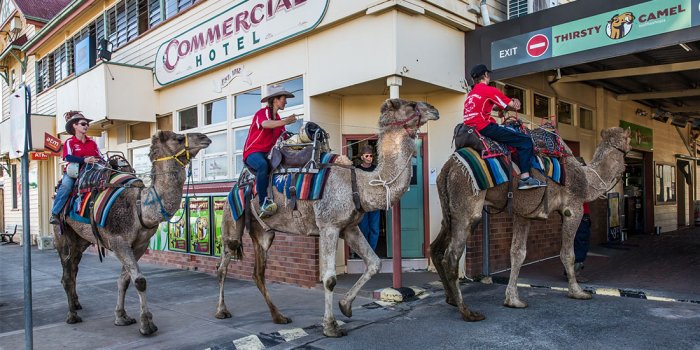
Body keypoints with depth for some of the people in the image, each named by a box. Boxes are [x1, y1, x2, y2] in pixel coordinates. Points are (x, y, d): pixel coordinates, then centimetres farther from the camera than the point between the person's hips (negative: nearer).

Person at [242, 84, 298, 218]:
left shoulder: (277, 119, 19)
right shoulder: (263, 112, -7)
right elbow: (265, 124, -32)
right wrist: (284, 122, -48)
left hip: (268, 153, 8)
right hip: (252, 151, -8)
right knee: (263, 165, -39)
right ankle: (263, 203, -39)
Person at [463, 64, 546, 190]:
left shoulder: (471, 94, 23)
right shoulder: (489, 90, -3)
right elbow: (513, 106, -1)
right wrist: (514, 103, 23)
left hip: (471, 128, 9)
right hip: (485, 127, -9)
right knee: (525, 140, -7)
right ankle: (525, 178, -14)